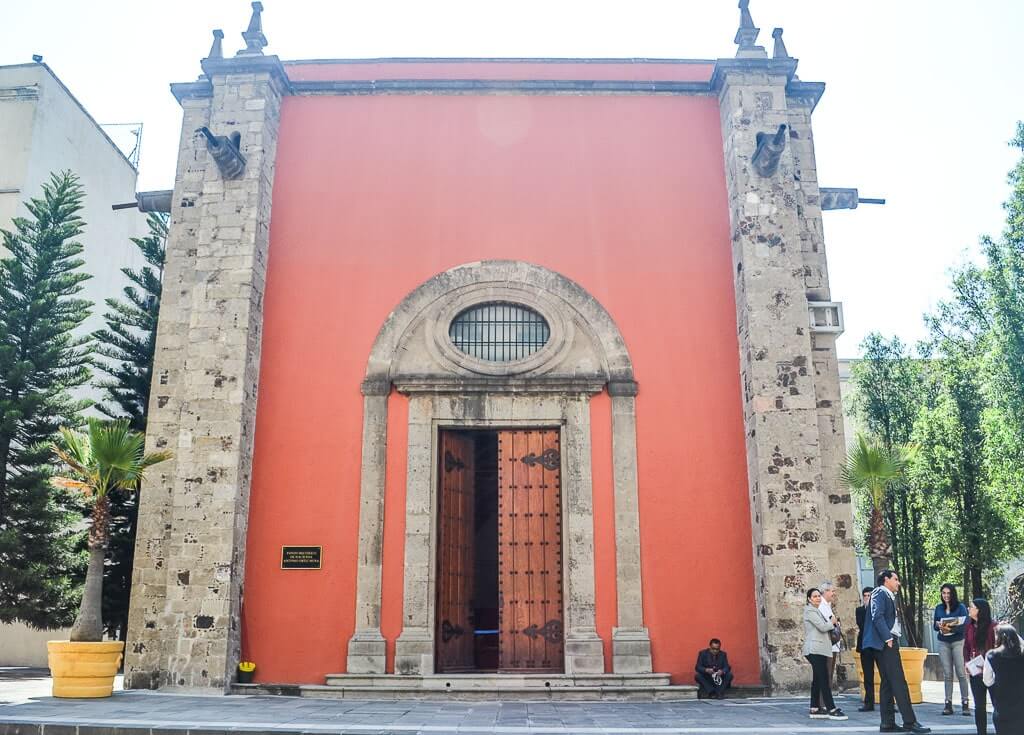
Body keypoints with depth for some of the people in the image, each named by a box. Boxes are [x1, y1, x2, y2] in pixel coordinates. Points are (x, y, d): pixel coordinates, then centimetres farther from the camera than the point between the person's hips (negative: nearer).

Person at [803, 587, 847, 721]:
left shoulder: (816, 610, 23)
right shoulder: (810, 611, -8)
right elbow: (822, 627, -16)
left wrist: (830, 623, 4)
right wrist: (832, 622, 2)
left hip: (819, 649, 10)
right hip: (815, 649, -10)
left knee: (817, 680, 9)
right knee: (824, 680, -10)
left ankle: (815, 709, 11)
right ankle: (832, 710, -11)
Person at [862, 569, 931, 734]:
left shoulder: (889, 596, 23)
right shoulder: (880, 593, -7)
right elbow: (877, 617, -19)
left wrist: (892, 639, 10)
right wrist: (888, 638, -21)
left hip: (889, 642, 10)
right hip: (885, 642, -10)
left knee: (887, 683, 8)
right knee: (899, 682, -10)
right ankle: (909, 722, -9)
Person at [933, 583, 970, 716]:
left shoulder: (961, 607, -2)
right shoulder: (939, 608, 11)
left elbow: (965, 625, -11)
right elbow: (934, 625, 12)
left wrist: (951, 629, -24)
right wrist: (939, 626, -12)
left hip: (958, 642, -3)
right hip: (943, 643, 3)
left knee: (961, 673, -7)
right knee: (947, 674, 2)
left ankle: (965, 703, -3)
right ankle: (948, 704, 4)